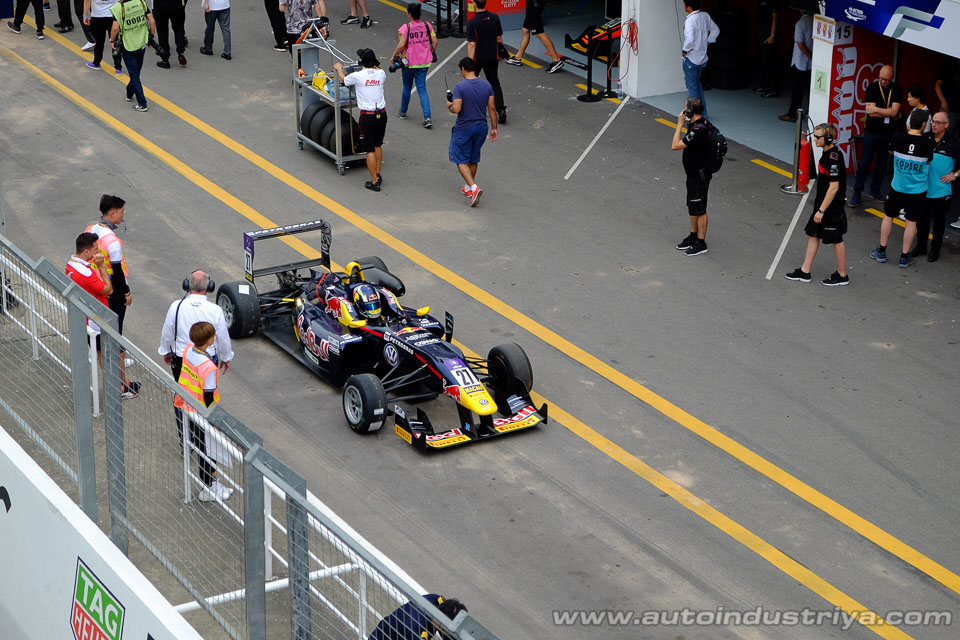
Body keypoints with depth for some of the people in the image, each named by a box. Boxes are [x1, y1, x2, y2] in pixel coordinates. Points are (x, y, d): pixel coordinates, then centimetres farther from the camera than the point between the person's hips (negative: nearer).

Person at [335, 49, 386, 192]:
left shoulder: (358, 76, -11)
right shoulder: (381, 74, 0)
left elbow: (343, 80, 11)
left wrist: (339, 69, 32)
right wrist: (375, 65, 48)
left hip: (367, 116, -5)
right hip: (382, 114, 5)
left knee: (370, 149, 1)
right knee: (378, 145, 22)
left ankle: (374, 182, 1)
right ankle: (378, 175, 30)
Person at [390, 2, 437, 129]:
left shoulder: (406, 27, -15)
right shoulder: (427, 25, -2)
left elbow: (401, 45, -21)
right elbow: (434, 41, 0)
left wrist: (393, 56, -6)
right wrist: (431, 54, 16)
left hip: (409, 62, -3)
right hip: (424, 62, 3)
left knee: (407, 87, 17)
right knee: (422, 89, 4)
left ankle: (403, 112, 35)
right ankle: (427, 117, -9)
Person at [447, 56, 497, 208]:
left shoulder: (460, 87, -18)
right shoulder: (486, 85, -1)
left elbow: (456, 109, -23)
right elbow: (492, 108, 2)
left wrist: (449, 105, 0)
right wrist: (494, 128, 9)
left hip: (464, 129, -6)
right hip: (481, 127, 6)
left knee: (461, 160, 3)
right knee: (473, 160, 21)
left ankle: (474, 187, -15)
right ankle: (468, 187, 33)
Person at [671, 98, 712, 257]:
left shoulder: (698, 130, -30)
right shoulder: (703, 123, 2)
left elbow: (675, 146, -26)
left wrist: (680, 124, -20)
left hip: (699, 176, -10)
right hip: (694, 173, 10)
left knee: (699, 209, 2)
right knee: (692, 207, 21)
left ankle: (701, 243, 12)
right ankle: (693, 236, 35)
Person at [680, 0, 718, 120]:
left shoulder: (690, 20, -23)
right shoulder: (705, 16, 1)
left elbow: (689, 39, -33)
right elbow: (715, 30, 15)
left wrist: (685, 50, -16)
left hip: (691, 59, -8)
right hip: (702, 57, 8)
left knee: (692, 87, 3)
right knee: (697, 84, 23)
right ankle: (703, 112, 26)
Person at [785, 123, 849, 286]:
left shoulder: (833, 158, -25)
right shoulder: (827, 153, 5)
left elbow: (834, 187, -26)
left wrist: (821, 210, -23)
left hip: (832, 207, -10)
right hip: (822, 204, 10)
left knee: (836, 240, 4)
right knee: (813, 234, 15)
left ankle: (842, 276, 18)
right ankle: (804, 271, 23)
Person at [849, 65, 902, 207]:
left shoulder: (896, 90, -1)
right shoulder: (872, 88, -5)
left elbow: (894, 112, -12)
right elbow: (870, 112, -13)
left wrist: (876, 109, -13)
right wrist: (889, 114, -11)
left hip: (888, 133, 2)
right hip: (871, 131, -2)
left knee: (882, 164, 9)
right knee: (864, 163, -3)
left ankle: (874, 191, 22)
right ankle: (856, 193, 3)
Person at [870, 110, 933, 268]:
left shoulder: (898, 138, -13)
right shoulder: (927, 143, -17)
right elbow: (929, 162, 0)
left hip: (897, 187, 1)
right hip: (917, 190, -1)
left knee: (888, 216, 18)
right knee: (911, 222, 9)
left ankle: (881, 251, 25)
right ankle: (905, 257, 14)